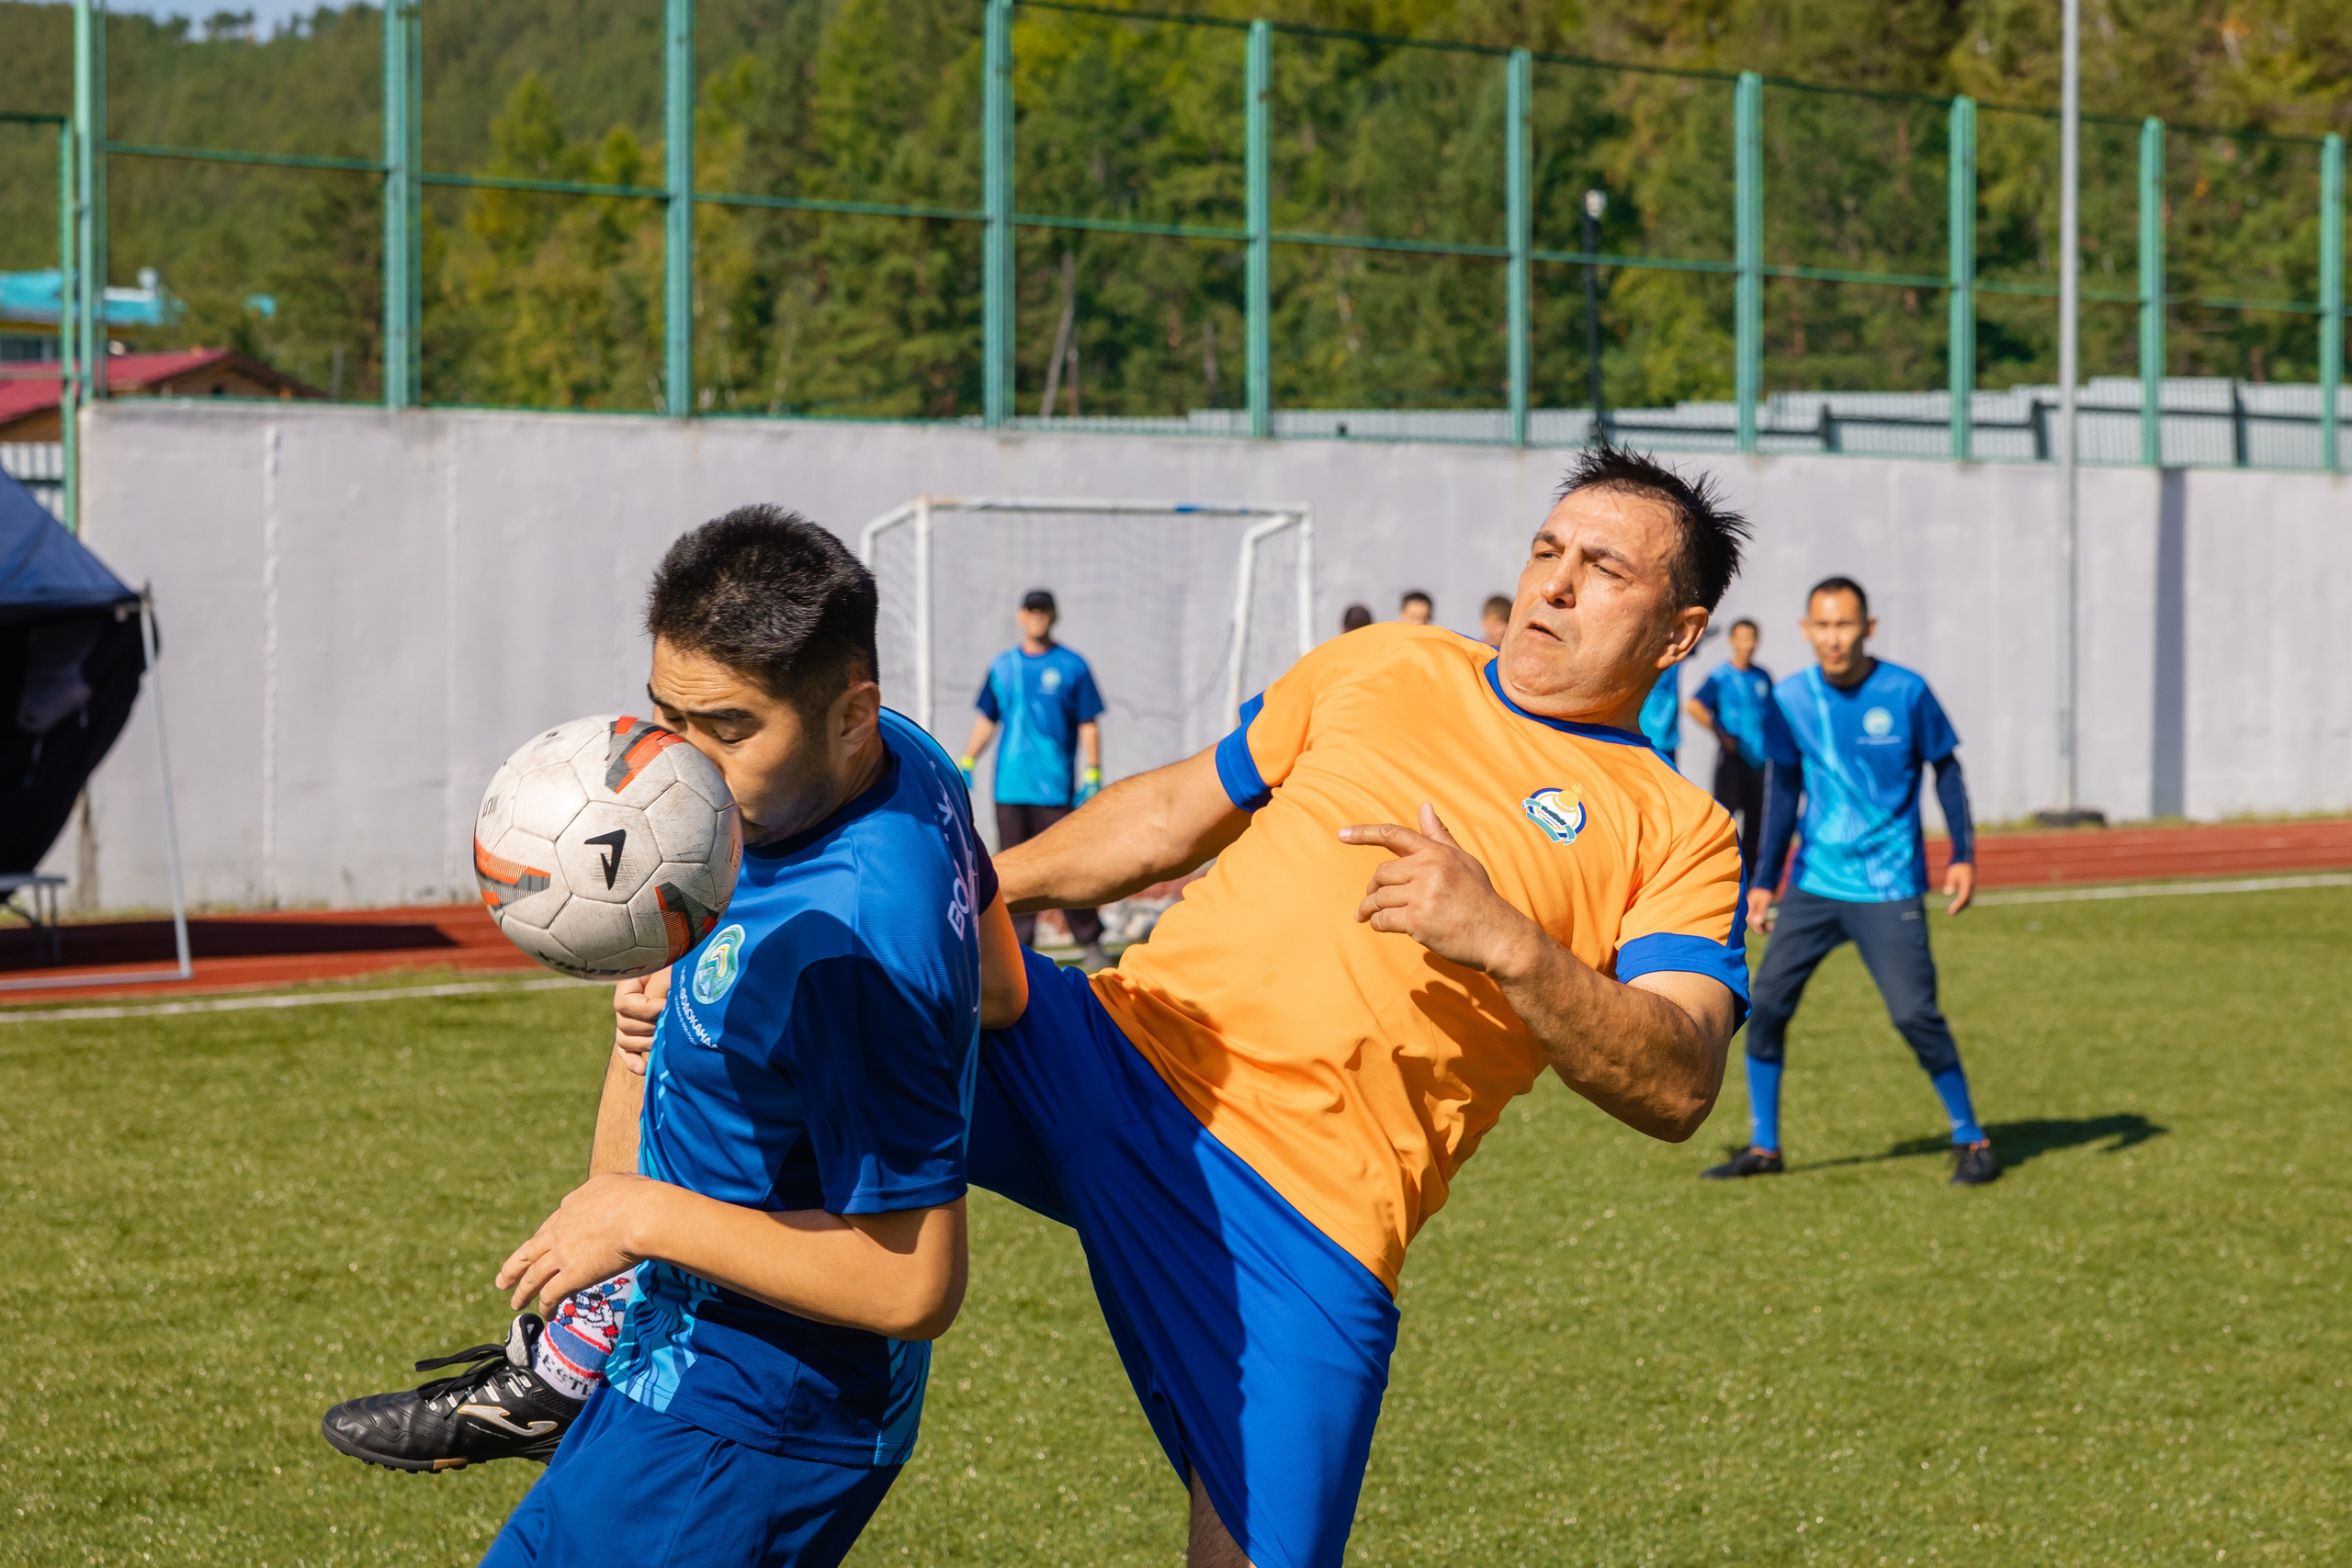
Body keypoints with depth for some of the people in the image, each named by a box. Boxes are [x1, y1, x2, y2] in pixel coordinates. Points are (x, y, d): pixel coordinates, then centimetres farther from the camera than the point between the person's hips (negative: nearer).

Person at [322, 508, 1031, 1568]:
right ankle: (565, 1375, 44)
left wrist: (649, 1218, -25)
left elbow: (916, 1290, -31)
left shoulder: (848, 953, -36)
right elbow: (1000, 990, 12)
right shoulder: (903, 761, -8)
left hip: (743, 1429, -10)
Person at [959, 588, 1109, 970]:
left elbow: (1088, 724, 1)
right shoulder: (1001, 666, 13)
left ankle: (1090, 944, 3)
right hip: (1010, 787, 4)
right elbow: (986, 720, 19)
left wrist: (1092, 777, -7)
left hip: (1055, 788, -4)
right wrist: (966, 763, 9)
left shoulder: (1072, 667, 2)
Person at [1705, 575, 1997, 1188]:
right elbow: (1782, 791, 10)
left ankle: (1972, 1141, 6)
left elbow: (1946, 770, 3)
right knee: (1766, 1003, -4)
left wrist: (1963, 855, -4)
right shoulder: (1790, 700, 0)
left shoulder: (1906, 693, -8)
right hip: (1813, 883, 3)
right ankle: (1763, 1147, 10)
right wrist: (1764, 880, 9)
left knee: (1914, 1014, -11)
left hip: (1888, 889, -3)